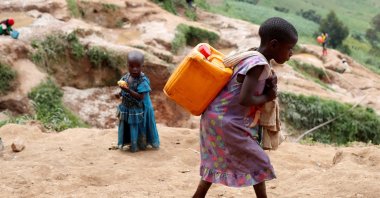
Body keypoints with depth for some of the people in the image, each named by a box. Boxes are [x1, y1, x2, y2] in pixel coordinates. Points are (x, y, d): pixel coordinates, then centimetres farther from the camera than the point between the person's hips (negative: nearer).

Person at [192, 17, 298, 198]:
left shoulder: (252, 57, 9)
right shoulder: (259, 63, -20)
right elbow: (245, 99, -28)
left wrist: (269, 87, -5)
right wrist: (267, 97, -10)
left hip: (218, 118, 10)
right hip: (226, 122, -10)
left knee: (218, 162, 22)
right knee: (259, 162, 1)